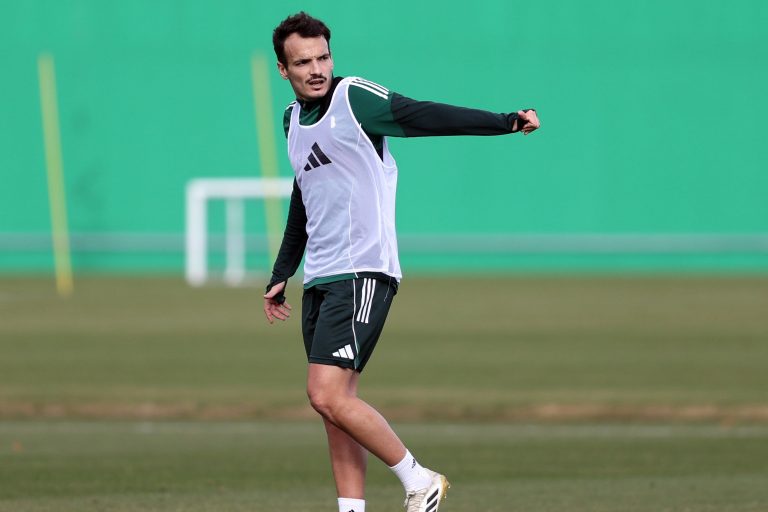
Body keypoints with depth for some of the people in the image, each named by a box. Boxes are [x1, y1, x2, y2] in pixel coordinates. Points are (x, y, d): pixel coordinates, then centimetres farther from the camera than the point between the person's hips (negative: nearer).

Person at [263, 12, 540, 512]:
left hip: (363, 273, -8)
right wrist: (281, 276, 30)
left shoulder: (355, 98, -9)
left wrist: (507, 122, -34)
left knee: (328, 395, -16)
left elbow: (424, 117, -21)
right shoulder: (294, 118, 15)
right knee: (334, 403, 5)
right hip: (320, 279, 8)